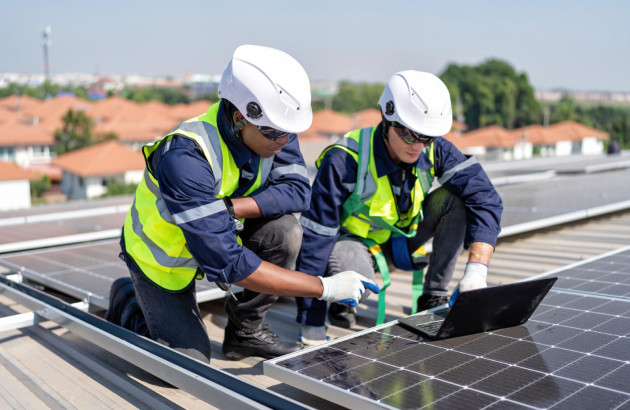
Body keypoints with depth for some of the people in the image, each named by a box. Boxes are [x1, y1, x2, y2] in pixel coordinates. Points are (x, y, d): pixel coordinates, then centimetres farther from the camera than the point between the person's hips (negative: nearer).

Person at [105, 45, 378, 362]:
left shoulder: (272, 125, -19)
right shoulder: (186, 158, -39)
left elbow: (297, 191, -22)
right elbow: (228, 264, -41)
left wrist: (227, 208, -36)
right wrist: (324, 287, -40)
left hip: (221, 232, 5)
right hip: (165, 258, -5)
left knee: (284, 229, -23)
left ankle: (246, 331, -1)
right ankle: (128, 303, 20)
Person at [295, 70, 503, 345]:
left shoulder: (435, 151, -18)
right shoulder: (344, 161, -30)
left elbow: (485, 200, -22)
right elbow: (315, 239, -28)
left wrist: (476, 269, -37)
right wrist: (313, 327, -29)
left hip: (404, 239, 5)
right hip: (354, 240, -4)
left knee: (454, 198, -19)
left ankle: (434, 297, -7)